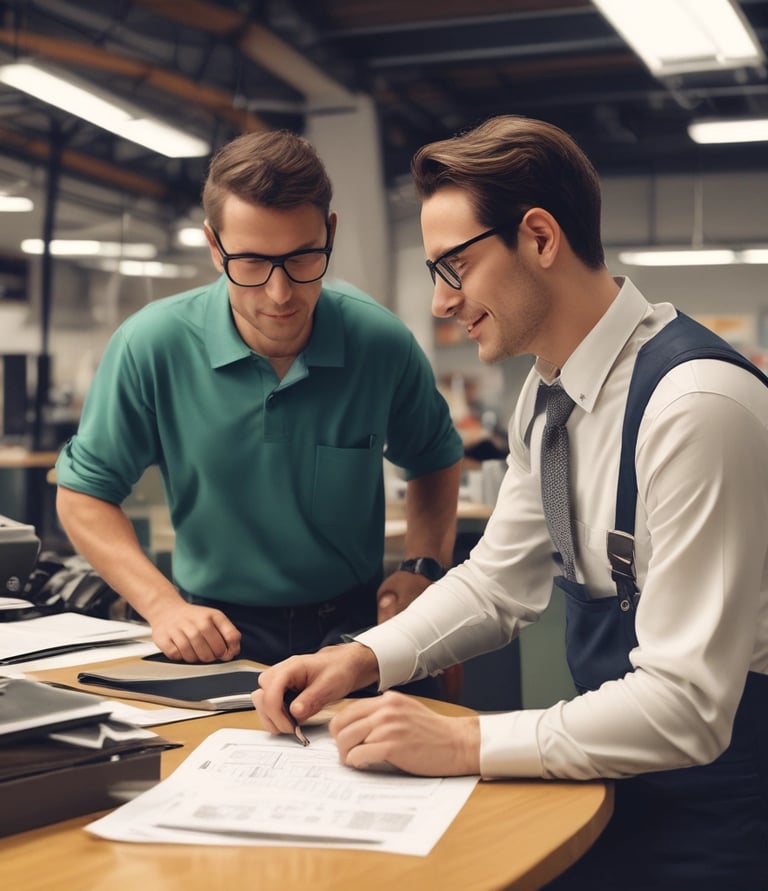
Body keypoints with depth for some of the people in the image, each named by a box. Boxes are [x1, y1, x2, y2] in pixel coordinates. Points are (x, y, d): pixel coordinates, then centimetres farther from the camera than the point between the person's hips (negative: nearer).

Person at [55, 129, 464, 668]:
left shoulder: (382, 341, -7)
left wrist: (424, 568, -3)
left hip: (355, 626, 2)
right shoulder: (151, 346, -13)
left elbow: (435, 461, 13)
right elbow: (84, 491, -2)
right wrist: (163, 605, -14)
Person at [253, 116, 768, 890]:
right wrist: (362, 658, -4)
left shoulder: (697, 406, -25)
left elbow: (684, 707, -26)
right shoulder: (545, 397, 2)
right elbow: (497, 580, 11)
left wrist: (463, 743, -25)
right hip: (616, 776, 7)